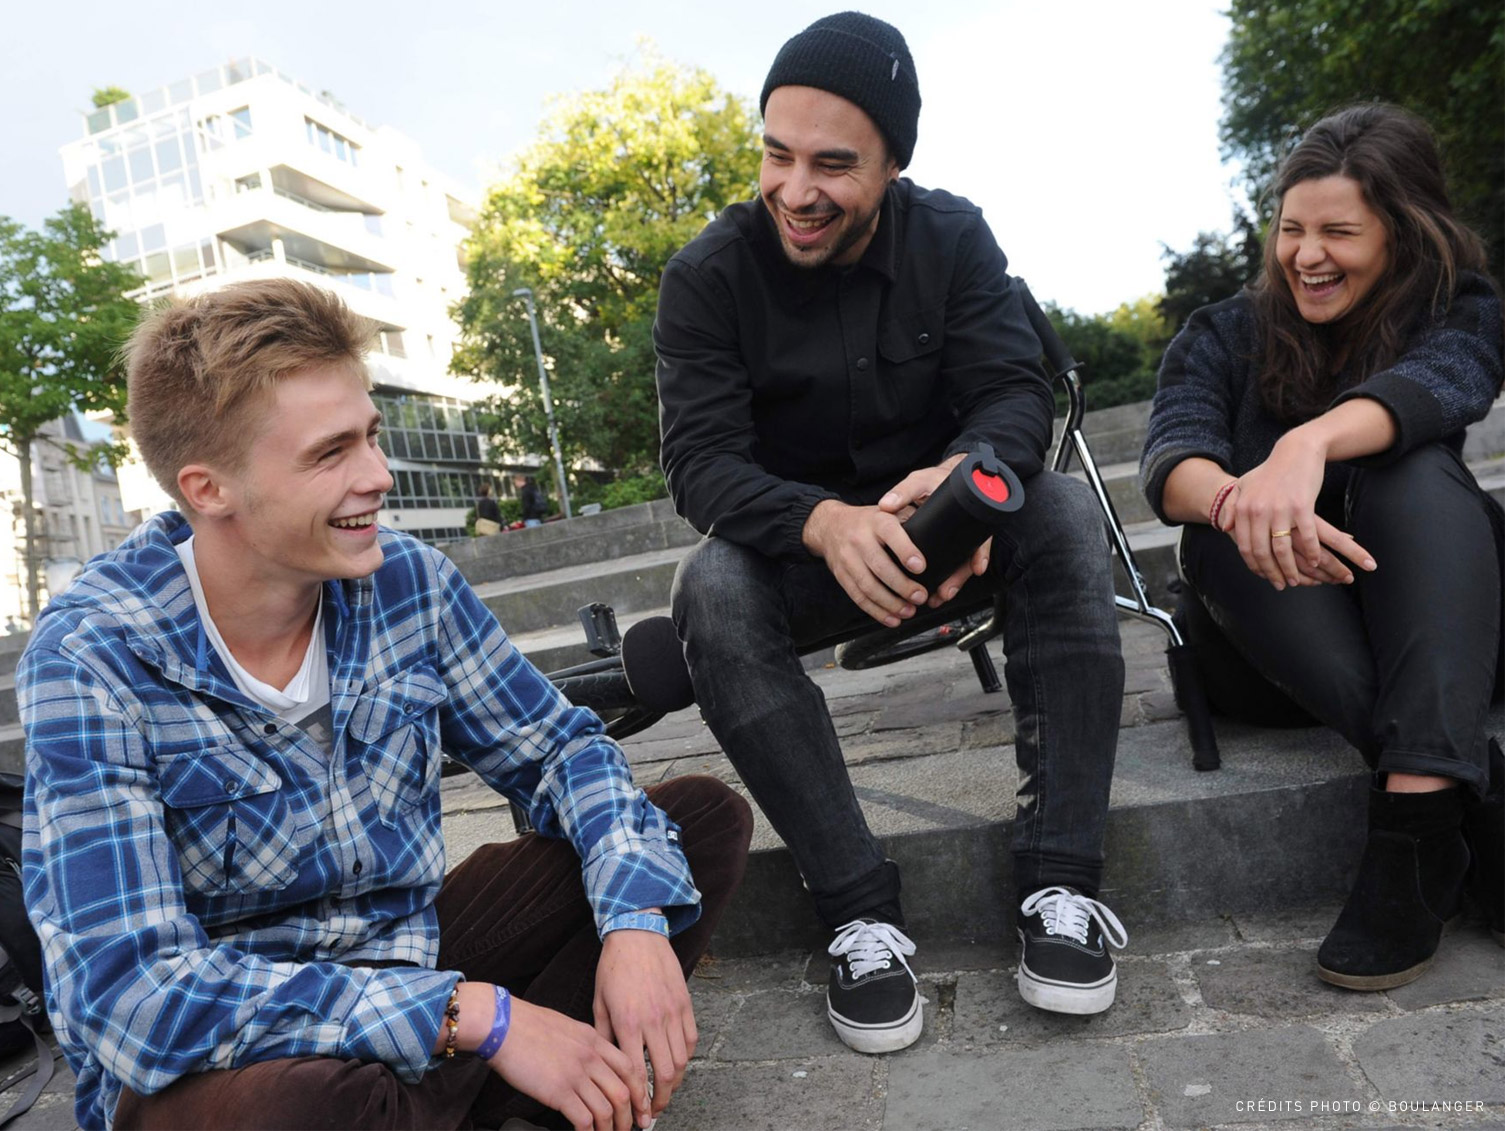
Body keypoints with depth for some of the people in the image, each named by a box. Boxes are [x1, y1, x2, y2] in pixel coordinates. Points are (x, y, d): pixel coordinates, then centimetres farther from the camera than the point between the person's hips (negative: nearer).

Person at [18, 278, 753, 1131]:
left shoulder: (409, 582, -8)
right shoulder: (93, 660, -20)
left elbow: (560, 747, -1)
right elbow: (130, 997, -27)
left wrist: (636, 918, -19)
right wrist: (474, 1015, -30)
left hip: (412, 957, 5)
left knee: (706, 817, -3)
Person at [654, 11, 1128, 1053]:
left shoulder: (954, 239, -4)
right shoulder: (708, 276, -11)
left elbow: (1017, 389, -14)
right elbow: (702, 460, -21)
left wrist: (966, 472, -40)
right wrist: (824, 523, -43)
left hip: (935, 522, 2)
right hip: (797, 543, -1)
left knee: (1064, 514, -27)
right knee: (712, 590, -33)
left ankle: (1060, 879, -27)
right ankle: (861, 911, -29)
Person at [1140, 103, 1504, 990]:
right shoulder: (1225, 336, 2)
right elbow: (1171, 458, -20)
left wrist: (1314, 440, -47)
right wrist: (1236, 501, -44)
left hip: (1432, 626, 0)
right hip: (1278, 653, 0)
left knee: (1416, 475, -27)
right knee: (1221, 527, -29)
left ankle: (1420, 812, -41)